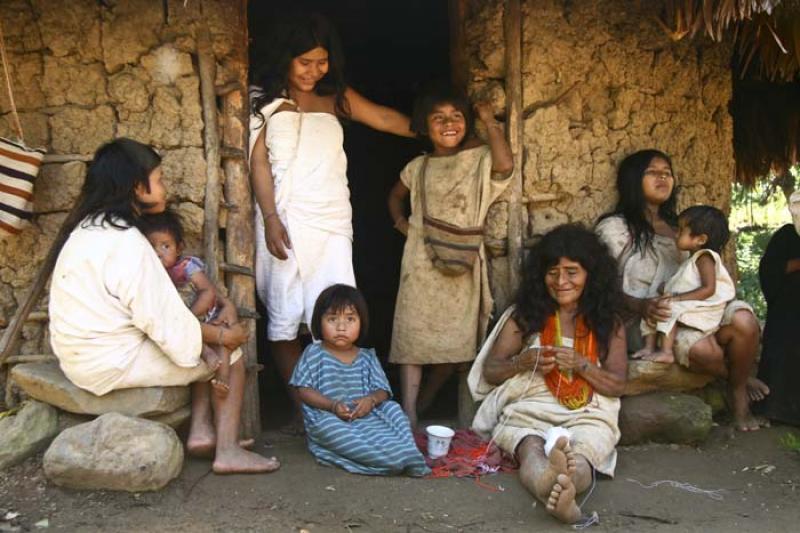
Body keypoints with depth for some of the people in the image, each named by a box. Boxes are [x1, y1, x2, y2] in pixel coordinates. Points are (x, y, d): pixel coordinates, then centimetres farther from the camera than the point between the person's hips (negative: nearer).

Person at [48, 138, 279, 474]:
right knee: (228, 354, 1)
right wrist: (221, 334, -5)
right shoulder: (126, 242, -22)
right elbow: (163, 319, -21)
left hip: (82, 354, 9)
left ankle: (201, 431, 12)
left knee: (203, 343, 17)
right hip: (111, 364, -9)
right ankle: (228, 452, 5)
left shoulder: (89, 228, 9)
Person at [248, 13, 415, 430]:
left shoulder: (336, 97, 15)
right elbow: (259, 162, 1)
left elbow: (386, 119, 17)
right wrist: (271, 219, -8)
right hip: (285, 219, -2)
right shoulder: (266, 101, 7)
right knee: (284, 317, -2)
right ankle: (302, 411, 6)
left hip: (331, 221, 2)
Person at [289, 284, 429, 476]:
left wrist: (371, 400, -18)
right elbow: (304, 390, -4)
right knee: (328, 428, -36)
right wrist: (332, 405, -18)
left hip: (365, 416, 4)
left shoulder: (367, 358, 10)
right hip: (327, 418, -4)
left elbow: (382, 390, 7)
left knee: (393, 409, -16)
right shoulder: (314, 354, 0)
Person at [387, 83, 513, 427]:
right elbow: (395, 195, 27)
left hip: (462, 263, -1)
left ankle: (425, 401, 28)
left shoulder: (479, 160, 1)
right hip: (422, 260, 1)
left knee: (457, 338, 5)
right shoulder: (419, 167, 9)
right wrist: (401, 223, 9)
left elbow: (505, 165, -22)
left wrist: (490, 121, -10)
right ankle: (408, 413, -6)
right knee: (413, 334, -7)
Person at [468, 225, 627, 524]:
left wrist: (580, 364, -11)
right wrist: (524, 361, -10)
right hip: (528, 409, 0)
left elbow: (617, 385, 8)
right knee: (532, 450, -37)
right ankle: (557, 491, -71)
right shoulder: (525, 315, 12)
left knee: (580, 456, -37)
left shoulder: (609, 322, 12)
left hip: (588, 415, 0)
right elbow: (489, 371, 11)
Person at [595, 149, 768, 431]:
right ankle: (738, 376, 5)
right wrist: (641, 306, -25)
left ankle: (738, 393, 0)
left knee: (744, 321, -24)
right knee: (705, 349, -32)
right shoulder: (614, 228, 1)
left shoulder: (677, 226, 22)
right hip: (644, 320, -5)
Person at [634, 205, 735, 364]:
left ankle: (666, 352, -31)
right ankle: (649, 347, -10)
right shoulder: (691, 261, 22)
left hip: (703, 311, -10)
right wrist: (668, 290, 6)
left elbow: (709, 289, -20)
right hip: (686, 309, 10)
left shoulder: (704, 258, -9)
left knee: (668, 310, -28)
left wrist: (678, 298, -23)